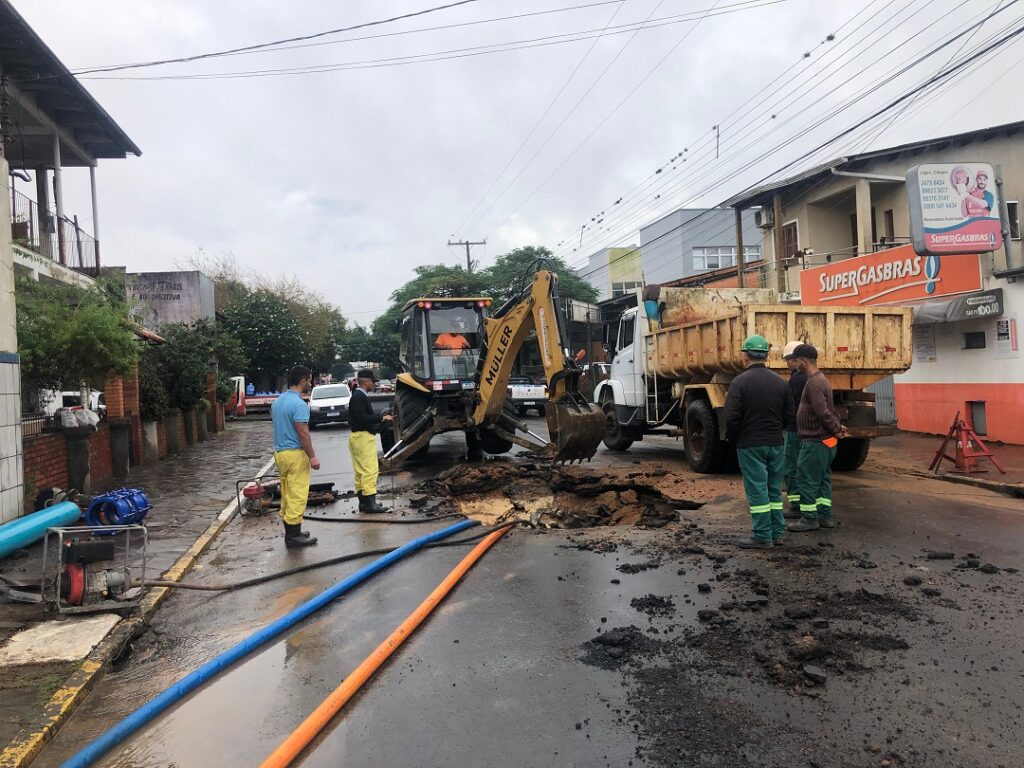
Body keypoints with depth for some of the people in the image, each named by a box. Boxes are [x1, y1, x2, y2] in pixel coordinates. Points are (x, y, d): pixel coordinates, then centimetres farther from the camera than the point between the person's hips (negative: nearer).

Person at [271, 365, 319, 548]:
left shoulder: (277, 402, 11)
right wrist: (312, 456, -16)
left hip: (280, 452, 9)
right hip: (295, 453, -9)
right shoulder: (299, 404, -18)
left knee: (287, 495, 14)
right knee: (297, 497, -3)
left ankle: (291, 532, 20)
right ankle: (294, 536, 0)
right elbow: (303, 433, -21)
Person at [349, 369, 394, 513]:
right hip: (363, 437, -11)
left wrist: (382, 420, 12)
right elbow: (362, 418, -23)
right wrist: (382, 418, -15)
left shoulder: (360, 396, 16)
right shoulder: (359, 397, -14)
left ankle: (363, 502, 18)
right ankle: (370, 503, -8)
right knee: (370, 470, -10)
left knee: (361, 472, 12)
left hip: (360, 437, 11)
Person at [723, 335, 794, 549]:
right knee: (774, 489, 15)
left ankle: (763, 537, 3)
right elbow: (789, 415, 6)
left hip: (750, 445, -5)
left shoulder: (739, 382, -13)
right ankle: (777, 532, 22)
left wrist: (731, 436, 3)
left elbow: (732, 417, -16)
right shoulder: (781, 382, 4)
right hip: (776, 443, 5)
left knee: (757, 491, 0)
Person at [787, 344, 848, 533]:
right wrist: (838, 426, 11)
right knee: (822, 479, 16)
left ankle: (809, 518, 3)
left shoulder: (814, 384, -19)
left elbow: (823, 412, -24)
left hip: (815, 441, -10)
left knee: (806, 480, -3)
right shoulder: (821, 380, 15)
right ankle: (825, 516, 23)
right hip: (826, 440, 10)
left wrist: (836, 430, -13)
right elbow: (830, 409, 19)